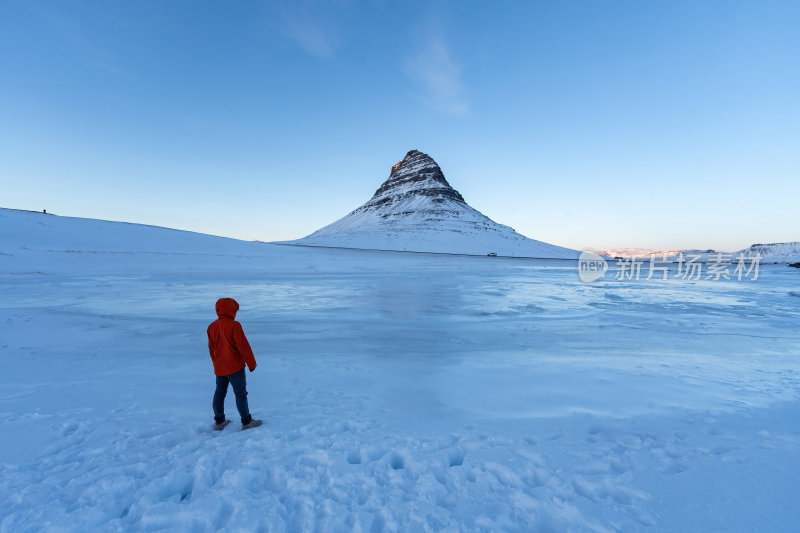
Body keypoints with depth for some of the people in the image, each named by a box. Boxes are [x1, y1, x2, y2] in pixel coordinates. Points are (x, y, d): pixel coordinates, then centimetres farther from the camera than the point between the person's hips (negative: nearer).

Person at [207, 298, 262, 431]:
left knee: (219, 393, 18)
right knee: (240, 394, 3)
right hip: (235, 367, -7)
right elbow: (243, 346, -18)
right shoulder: (234, 325, -19)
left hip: (219, 368, 7)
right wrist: (251, 363, -9)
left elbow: (211, 348, 13)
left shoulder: (212, 326, 4)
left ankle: (219, 422, 30)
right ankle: (247, 422, 12)